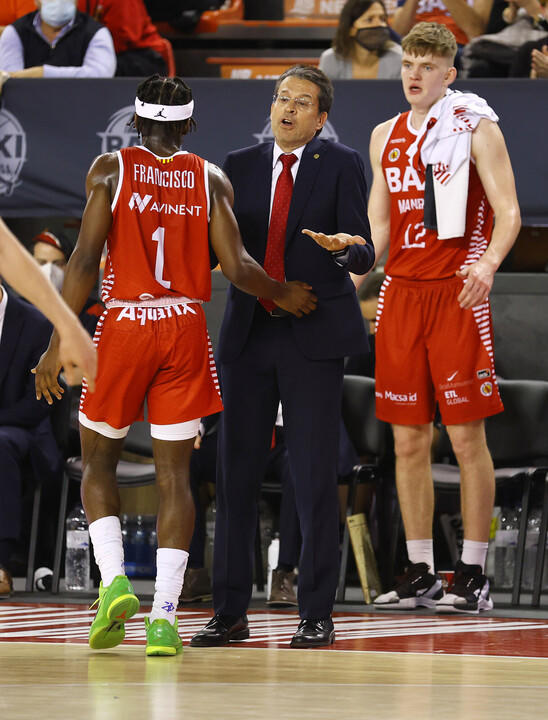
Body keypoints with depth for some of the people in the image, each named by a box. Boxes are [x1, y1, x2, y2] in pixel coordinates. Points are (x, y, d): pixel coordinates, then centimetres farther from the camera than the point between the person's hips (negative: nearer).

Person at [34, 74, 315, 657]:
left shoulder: (110, 169, -2)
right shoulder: (210, 179, 3)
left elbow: (85, 260, -10)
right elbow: (236, 268, -3)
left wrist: (58, 343, -8)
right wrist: (284, 294, 16)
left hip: (124, 325, -2)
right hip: (186, 328, 2)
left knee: (98, 461, 15)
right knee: (174, 473, 4)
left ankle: (114, 580, -4)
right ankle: (163, 616, -5)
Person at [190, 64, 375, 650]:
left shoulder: (340, 166, 1)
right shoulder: (241, 166, 11)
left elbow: (364, 253, -7)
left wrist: (344, 247, -28)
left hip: (313, 337, -4)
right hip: (248, 336, 4)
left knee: (314, 477, -4)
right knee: (235, 472, 4)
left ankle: (316, 614, 2)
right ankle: (230, 613, 10)